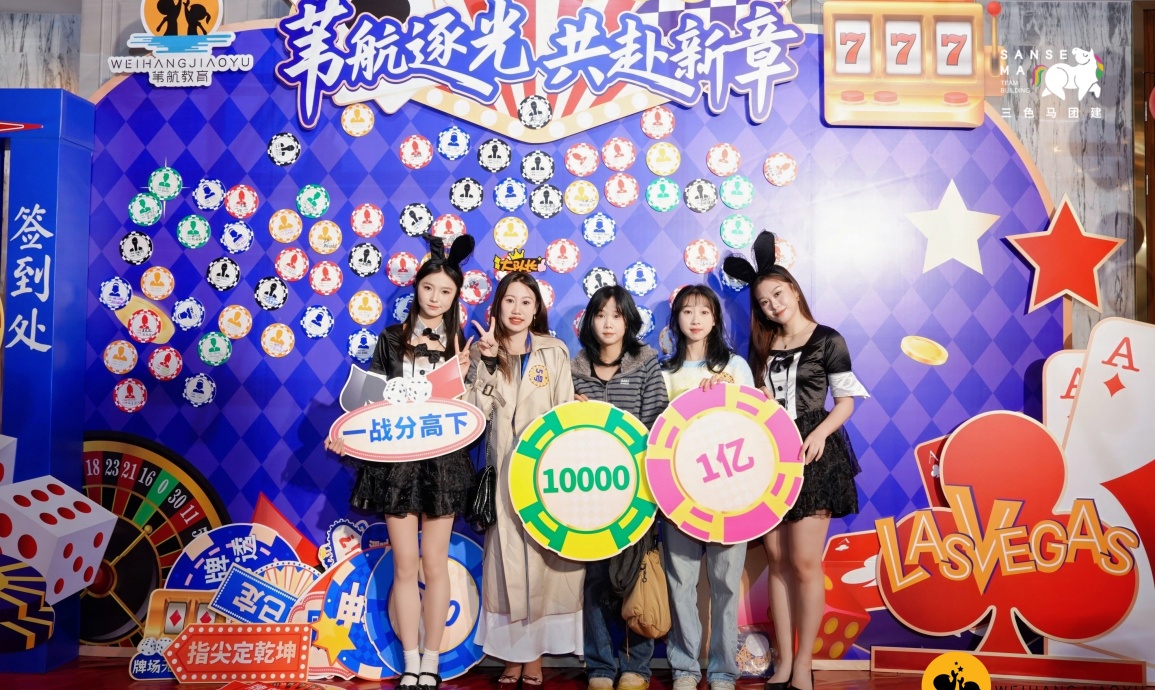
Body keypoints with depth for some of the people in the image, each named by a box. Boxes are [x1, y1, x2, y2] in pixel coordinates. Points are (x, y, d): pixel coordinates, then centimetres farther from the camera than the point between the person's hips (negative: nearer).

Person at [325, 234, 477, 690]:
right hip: (396, 458, 0)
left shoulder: (461, 343, 5)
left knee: (434, 564, 6)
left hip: (442, 459, 0)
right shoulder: (392, 339, 5)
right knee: (405, 565, 5)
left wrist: (462, 378, -15)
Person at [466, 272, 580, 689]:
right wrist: (486, 363, -13)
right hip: (503, 471, 1)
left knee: (542, 561, 1)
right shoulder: (484, 352, 6)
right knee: (507, 561, 4)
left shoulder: (554, 352, 4)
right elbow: (476, 413, -5)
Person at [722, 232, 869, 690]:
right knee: (776, 558, 6)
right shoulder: (761, 346, 12)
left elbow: (846, 400, -2)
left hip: (813, 455, -4)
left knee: (804, 562, -6)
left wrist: (820, 433, -17)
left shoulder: (827, 342, -2)